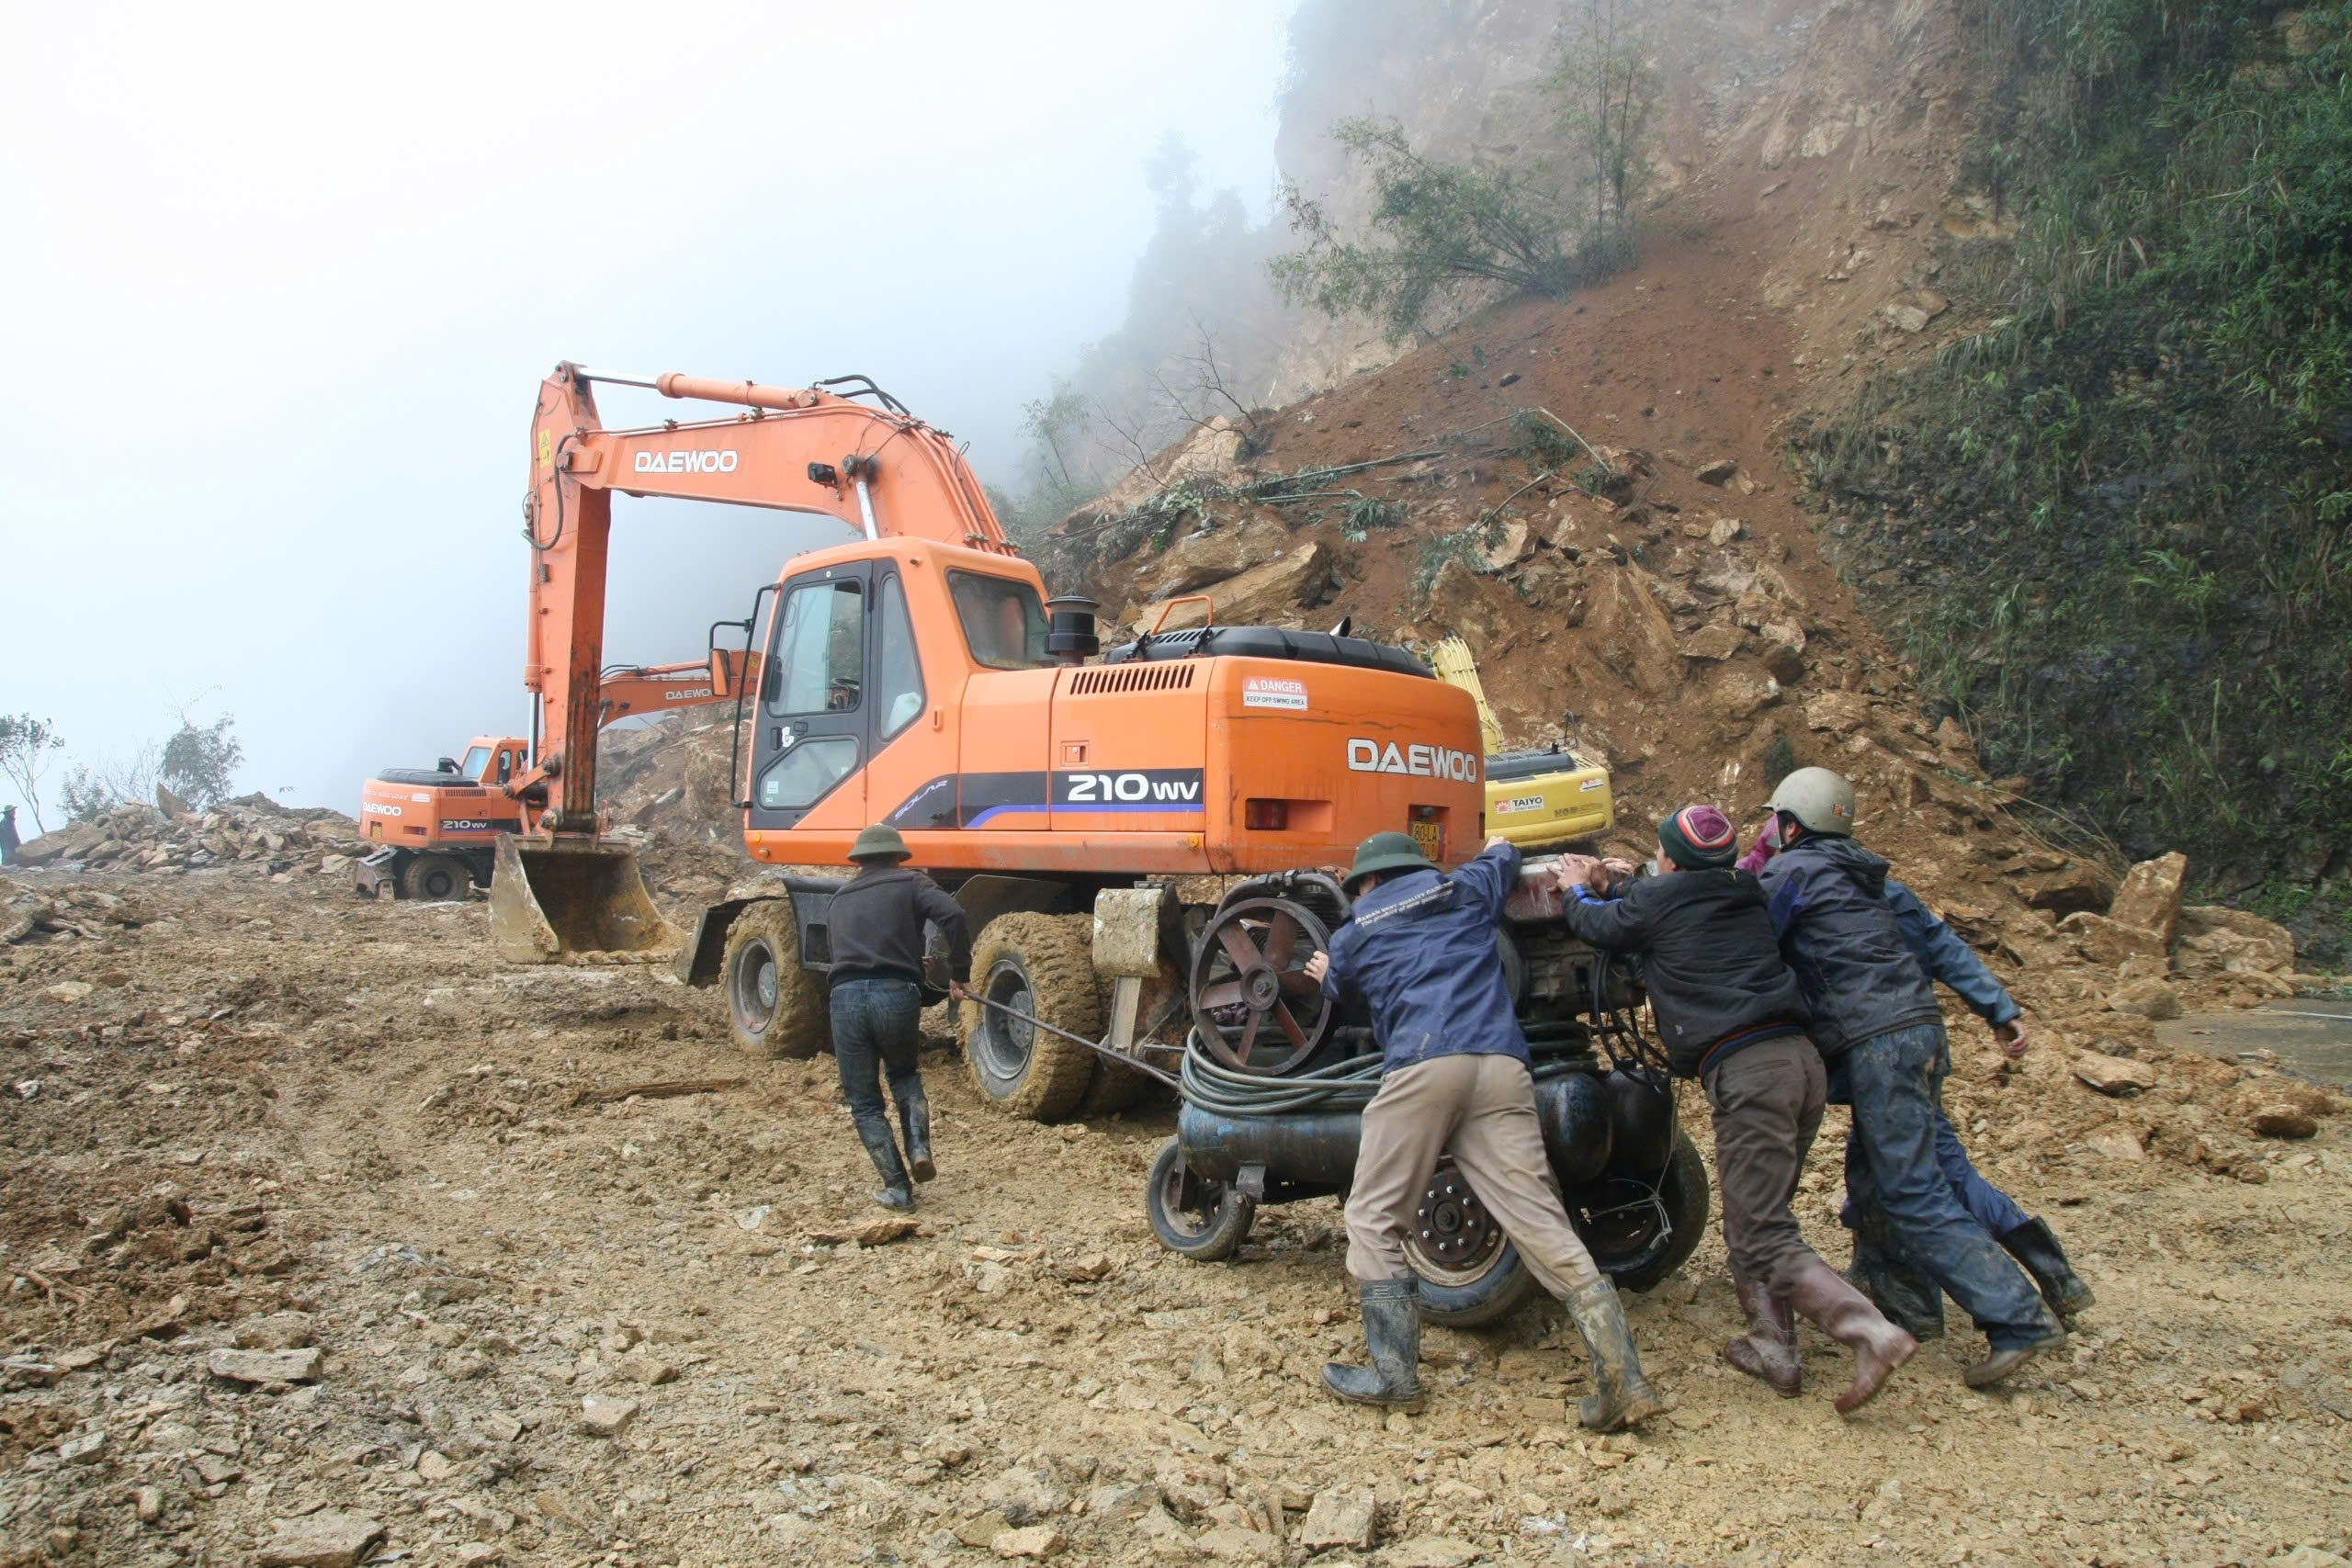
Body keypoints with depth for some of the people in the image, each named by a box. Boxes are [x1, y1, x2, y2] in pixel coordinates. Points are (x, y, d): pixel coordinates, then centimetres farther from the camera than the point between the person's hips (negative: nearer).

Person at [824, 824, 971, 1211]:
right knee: (904, 1073, 28)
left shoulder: (839, 900, 26)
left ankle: (897, 1189, 6)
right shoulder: (910, 884, 13)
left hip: (845, 997, 1)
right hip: (896, 994, -1)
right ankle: (919, 1148, 7)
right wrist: (959, 972, 3)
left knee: (864, 1102, 13)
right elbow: (954, 915, -5)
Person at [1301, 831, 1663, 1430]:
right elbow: (1503, 858, 47)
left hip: (1421, 1066, -3)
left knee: (1372, 1221, 9)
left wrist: (1324, 977, 66)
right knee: (1542, 1223, 0)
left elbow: (1340, 984, 42)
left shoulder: (1351, 937, 20)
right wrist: (1496, 849, 71)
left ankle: (1394, 1374, 5)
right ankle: (1621, 1377, -9)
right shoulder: (1466, 889, 25)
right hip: (1502, 1066, 3)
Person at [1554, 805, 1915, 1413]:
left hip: (1746, 1070, -8)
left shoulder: (1659, 898, 1)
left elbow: (1599, 925, 21)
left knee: (1765, 1237, -7)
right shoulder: (1744, 895, 19)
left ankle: (1870, 1332, -21)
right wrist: (1608, 884, 41)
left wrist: (1577, 892, 39)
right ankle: (1772, 1347, 19)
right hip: (1800, 1057, 8)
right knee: (1756, 1217, 18)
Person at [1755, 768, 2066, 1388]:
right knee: (1872, 1174, 19)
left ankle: (2018, 1320, -14)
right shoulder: (1854, 871, 22)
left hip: (1877, 1042, -9)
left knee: (1911, 1191, -9)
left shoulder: (1791, 871, -4)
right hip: (1919, 1028, 9)